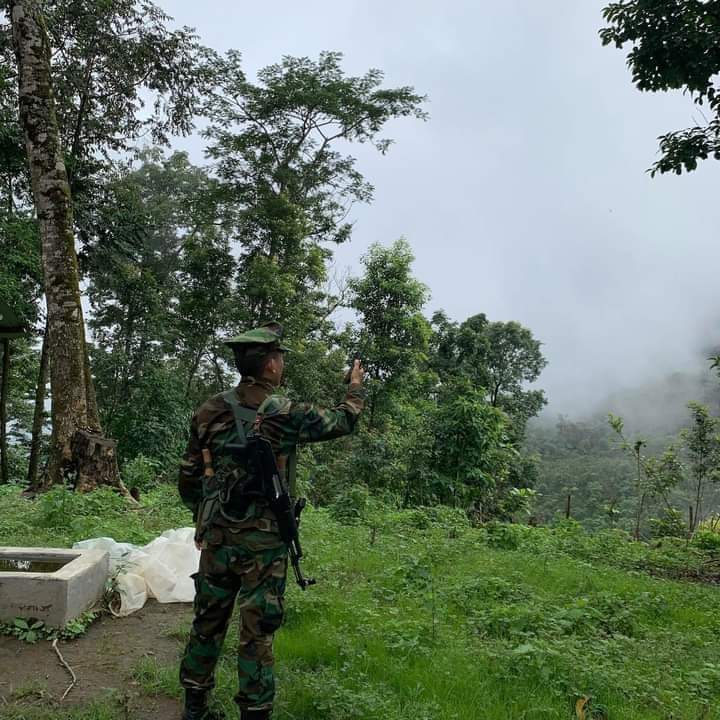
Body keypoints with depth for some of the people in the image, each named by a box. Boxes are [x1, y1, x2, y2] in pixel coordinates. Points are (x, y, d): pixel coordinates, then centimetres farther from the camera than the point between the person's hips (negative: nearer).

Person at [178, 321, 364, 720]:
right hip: (264, 542, -4)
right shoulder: (287, 414, -13)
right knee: (257, 632, 6)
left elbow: (188, 478, 6)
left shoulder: (209, 412, -1)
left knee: (208, 622, 17)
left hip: (217, 538, 5)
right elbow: (343, 421, 4)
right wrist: (355, 386, 23)